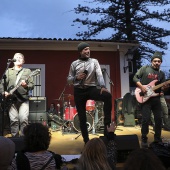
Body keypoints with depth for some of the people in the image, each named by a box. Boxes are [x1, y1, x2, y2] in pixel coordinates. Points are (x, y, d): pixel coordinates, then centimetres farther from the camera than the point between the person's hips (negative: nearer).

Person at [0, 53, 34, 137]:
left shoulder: (27, 71, 10)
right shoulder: (8, 71, 15)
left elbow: (32, 85, 3)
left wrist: (26, 85, -17)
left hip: (23, 99, -1)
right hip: (11, 99, 1)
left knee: (24, 119, -13)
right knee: (13, 120, -1)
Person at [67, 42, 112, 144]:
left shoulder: (94, 61, 5)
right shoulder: (74, 64, 7)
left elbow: (99, 75, -9)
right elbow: (69, 80, 9)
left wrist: (103, 86, -27)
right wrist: (76, 77, -12)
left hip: (92, 89, -1)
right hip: (79, 91, 1)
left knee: (108, 96, -30)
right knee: (82, 118, 3)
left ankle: (107, 125, -21)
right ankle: (86, 140, 18)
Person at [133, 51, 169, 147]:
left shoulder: (162, 74, 13)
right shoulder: (145, 68, 1)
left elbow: (162, 88, 11)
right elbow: (135, 78, -1)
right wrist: (141, 87, -14)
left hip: (156, 98, 5)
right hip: (145, 97, -4)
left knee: (159, 119, 6)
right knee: (146, 119, -8)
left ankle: (158, 138, 22)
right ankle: (144, 139, 5)